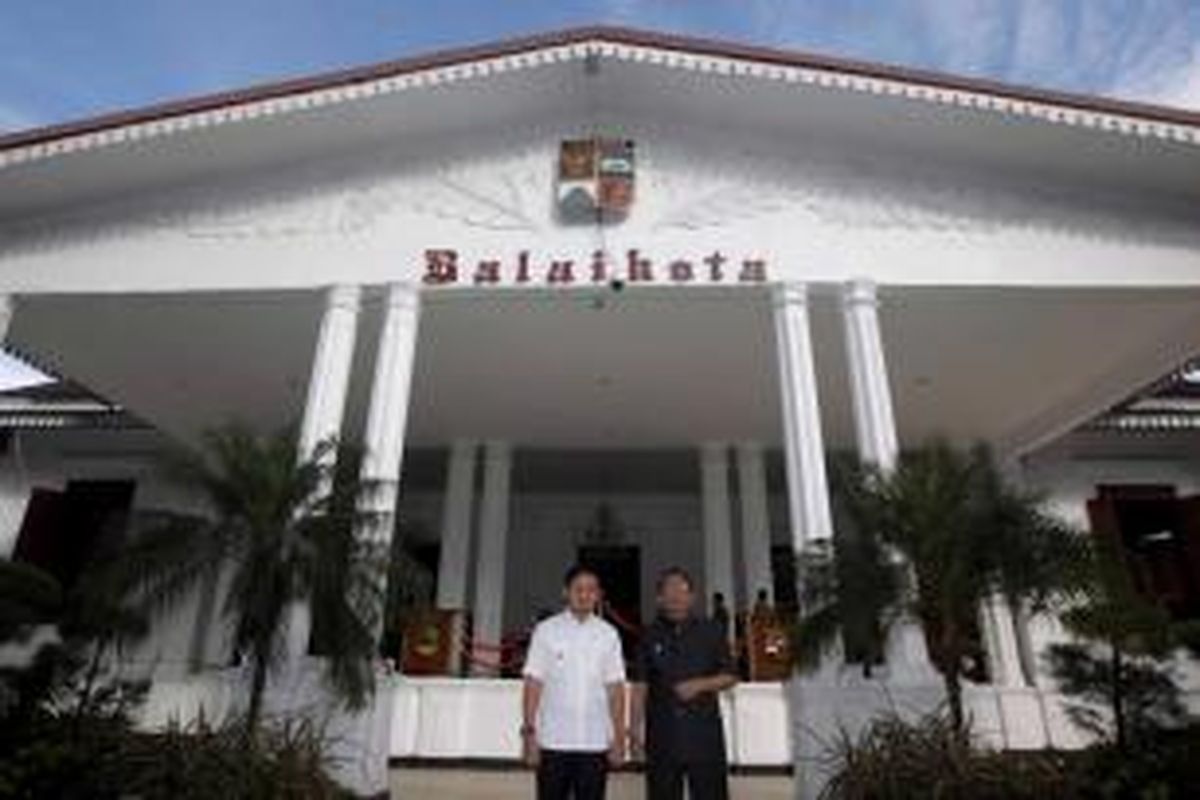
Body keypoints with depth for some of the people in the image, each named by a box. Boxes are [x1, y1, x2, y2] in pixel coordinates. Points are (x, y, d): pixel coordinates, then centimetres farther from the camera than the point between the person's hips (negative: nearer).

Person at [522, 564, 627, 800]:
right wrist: (529, 731, -7)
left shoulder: (608, 634, 4)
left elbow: (615, 688, 4)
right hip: (553, 742, -1)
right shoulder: (546, 630, -2)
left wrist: (619, 737, 1)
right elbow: (533, 684, -2)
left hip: (596, 743, 2)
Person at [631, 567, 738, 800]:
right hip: (662, 737, 1)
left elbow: (730, 676, 4)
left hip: (704, 733, -1)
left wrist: (700, 684, -12)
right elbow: (640, 686, 3)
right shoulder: (650, 637, 4)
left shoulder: (711, 632, 2)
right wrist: (634, 727, -4)